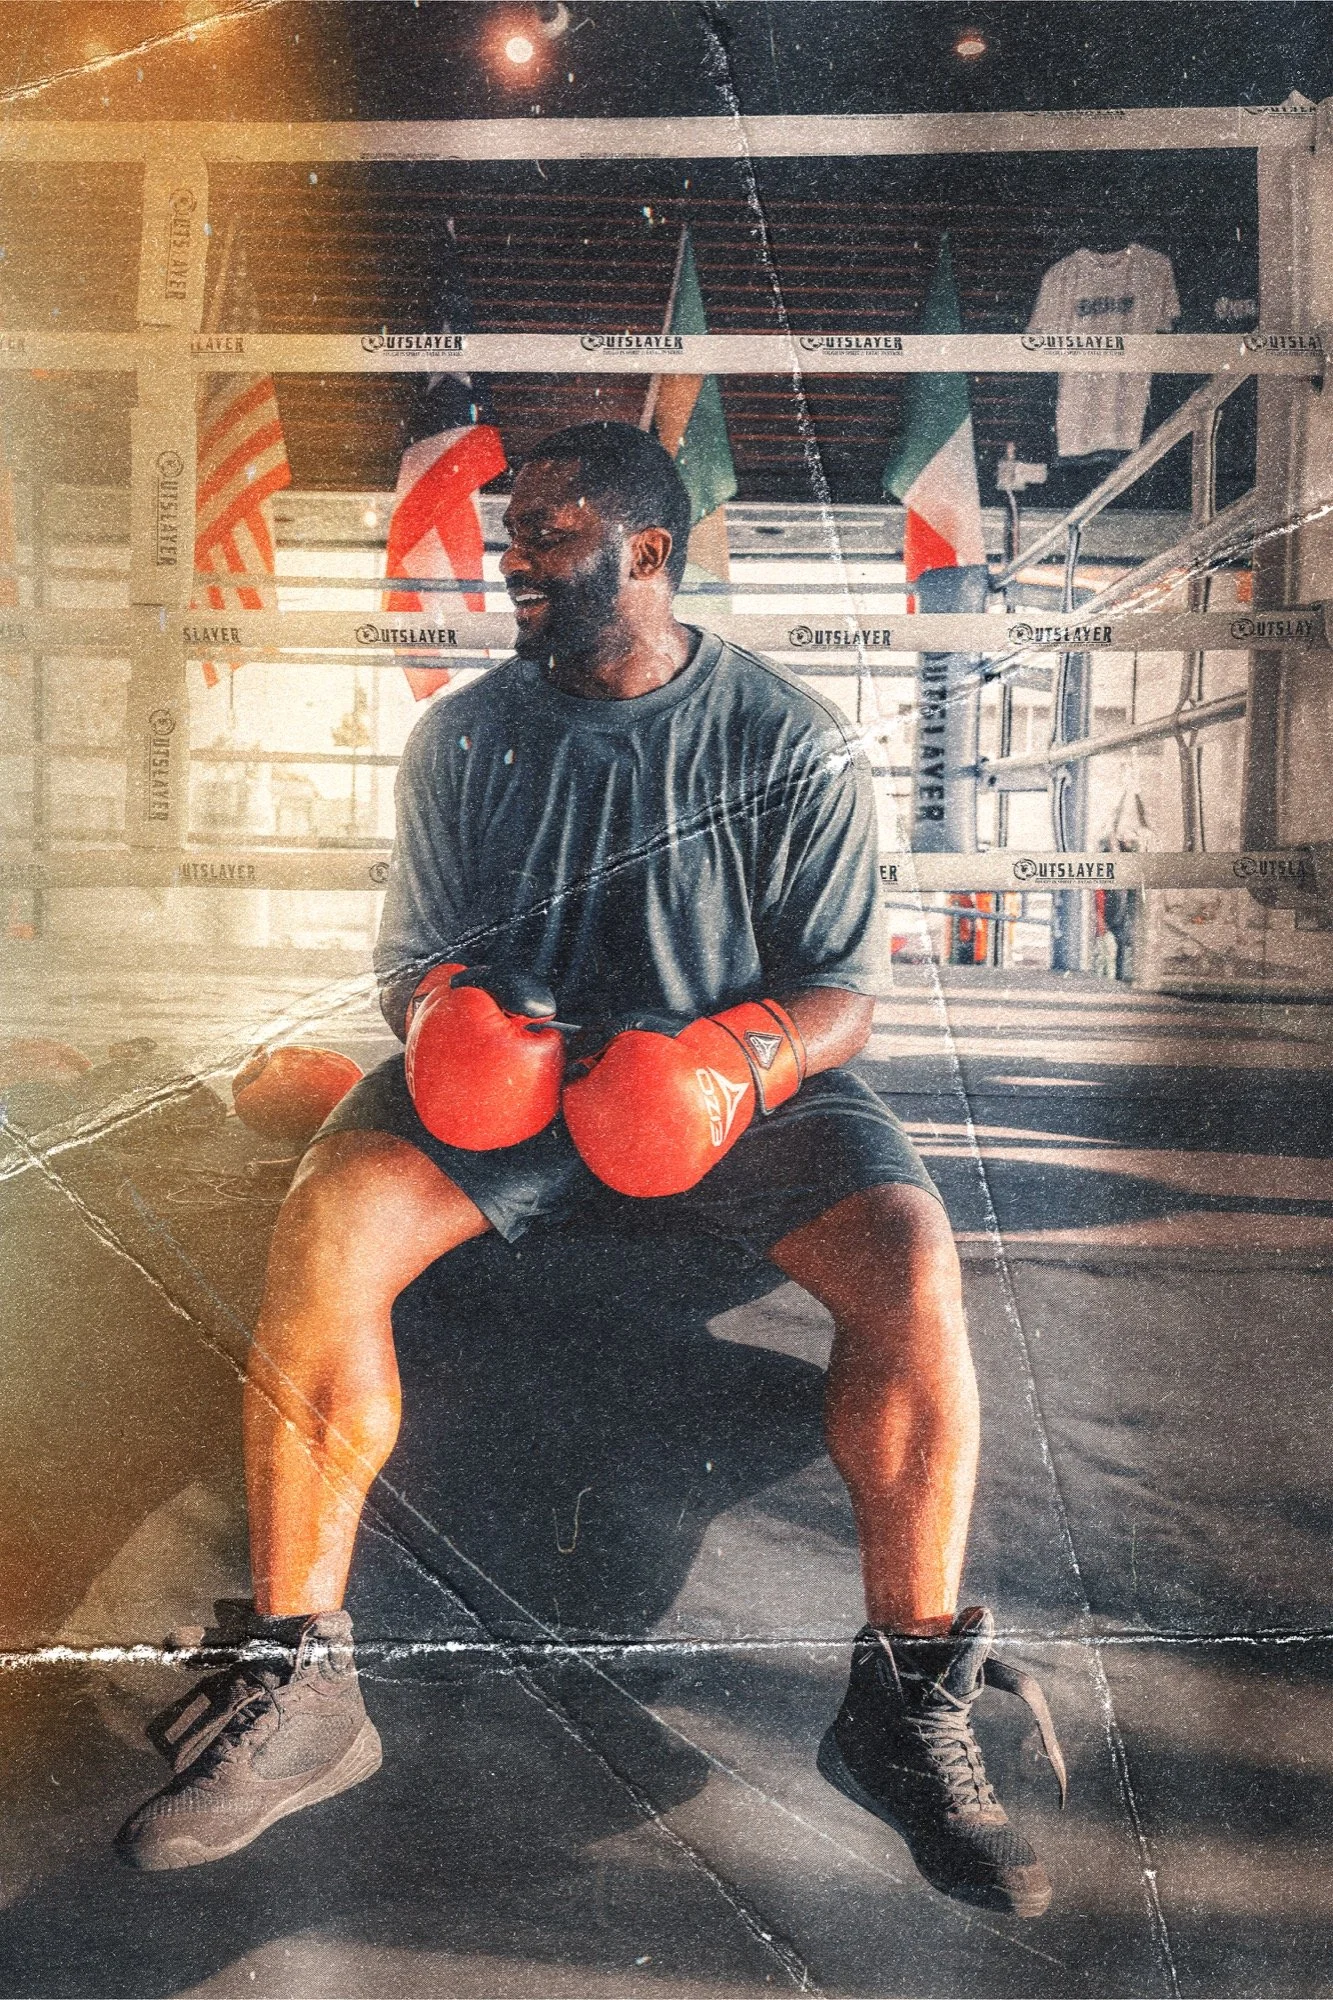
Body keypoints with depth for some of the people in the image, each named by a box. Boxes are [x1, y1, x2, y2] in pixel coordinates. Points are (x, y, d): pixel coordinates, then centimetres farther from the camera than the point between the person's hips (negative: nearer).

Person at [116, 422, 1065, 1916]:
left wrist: (732, 1060, -23)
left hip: (735, 1080, -1)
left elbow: (841, 990, -1)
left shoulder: (790, 741, -1)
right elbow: (415, 953, 10)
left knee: (910, 1255, -29)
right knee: (321, 1225, -27)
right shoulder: (464, 737, 7)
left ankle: (907, 1708, -14)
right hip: (507, 1069, 2)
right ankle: (294, 1687, -15)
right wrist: (445, 1015, -15)